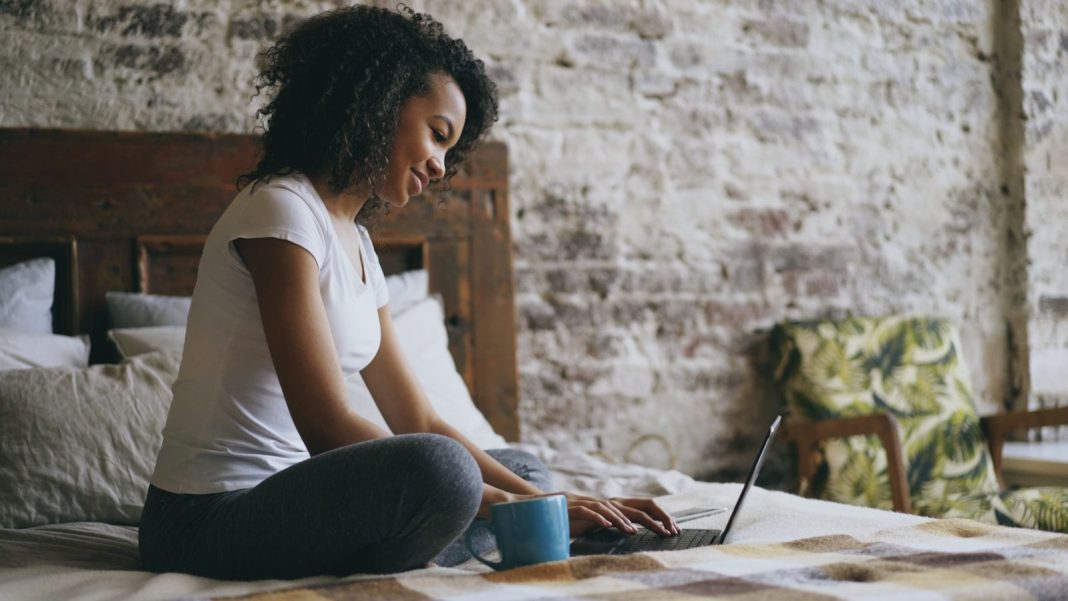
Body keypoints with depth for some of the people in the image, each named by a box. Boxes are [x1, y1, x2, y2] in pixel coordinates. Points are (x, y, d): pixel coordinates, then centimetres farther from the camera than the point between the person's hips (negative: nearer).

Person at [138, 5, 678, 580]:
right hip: (209, 516, -10)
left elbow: (417, 422, 11)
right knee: (436, 467, -34)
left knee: (524, 469, 14)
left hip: (283, 494, 10)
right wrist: (511, 506, -20)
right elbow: (325, 426, -21)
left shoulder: (354, 240, 15)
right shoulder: (279, 209, -13)